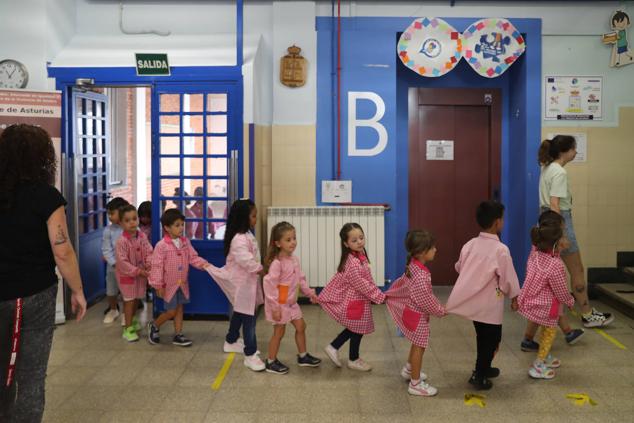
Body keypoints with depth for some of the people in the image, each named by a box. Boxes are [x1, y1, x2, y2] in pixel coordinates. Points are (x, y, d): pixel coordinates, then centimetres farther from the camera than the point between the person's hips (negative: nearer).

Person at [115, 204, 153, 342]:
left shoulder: (142, 236, -3)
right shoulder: (121, 241, -21)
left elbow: (148, 252, 1)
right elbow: (122, 262, -22)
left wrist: (149, 264, -18)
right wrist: (138, 271, -22)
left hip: (141, 273, 6)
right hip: (127, 275, -5)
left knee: (137, 299, 18)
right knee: (129, 300, -1)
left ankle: (132, 320, 40)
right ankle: (128, 329, 9)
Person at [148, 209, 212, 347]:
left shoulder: (185, 242, 0)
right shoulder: (161, 246, -18)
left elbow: (193, 257, 1)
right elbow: (157, 266, -17)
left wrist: (204, 264, -18)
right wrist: (158, 285, -17)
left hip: (182, 284, 6)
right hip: (169, 285, -6)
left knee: (179, 309, 12)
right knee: (171, 311, 1)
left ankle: (178, 335, 21)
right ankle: (154, 326, 26)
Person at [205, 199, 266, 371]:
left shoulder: (247, 235, 10)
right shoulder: (239, 239, -25)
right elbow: (245, 259, -34)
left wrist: (258, 268, 4)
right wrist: (260, 268, -24)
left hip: (247, 279, 11)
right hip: (242, 281, -11)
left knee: (240, 312, 23)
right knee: (248, 316, -8)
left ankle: (231, 342, 40)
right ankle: (250, 354, -4)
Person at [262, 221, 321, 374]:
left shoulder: (294, 259, 1)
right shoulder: (276, 263, -26)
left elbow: (300, 278, 14)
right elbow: (270, 285, -26)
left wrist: (309, 292, 8)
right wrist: (275, 307, -24)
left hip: (291, 303, 8)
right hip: (280, 304, -8)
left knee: (301, 326, 16)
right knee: (279, 332, 3)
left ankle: (303, 356, 33)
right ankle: (271, 362, 19)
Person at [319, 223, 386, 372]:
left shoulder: (360, 255, -2)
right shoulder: (353, 263, -31)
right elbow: (362, 285, -26)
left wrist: (377, 293, 11)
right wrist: (380, 297, -20)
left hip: (355, 298, 9)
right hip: (353, 301, -9)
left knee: (354, 328, 22)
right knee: (358, 329, 10)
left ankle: (333, 347, 31)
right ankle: (353, 360, 29)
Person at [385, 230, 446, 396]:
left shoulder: (413, 265, -3)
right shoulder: (421, 276, -32)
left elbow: (401, 283, 12)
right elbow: (426, 299, -26)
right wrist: (441, 311, -11)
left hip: (411, 310, 10)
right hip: (417, 314, -10)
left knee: (417, 343, 26)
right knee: (420, 346, 3)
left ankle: (409, 369, 45)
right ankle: (416, 384, 14)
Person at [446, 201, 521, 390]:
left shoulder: (470, 245, -2)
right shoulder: (501, 249, -19)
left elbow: (459, 268, 11)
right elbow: (508, 278, -13)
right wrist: (514, 297, 3)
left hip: (473, 301, 6)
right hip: (490, 304, -6)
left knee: (482, 337, 23)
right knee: (491, 339, 9)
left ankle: (484, 368, 37)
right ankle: (479, 375, 12)